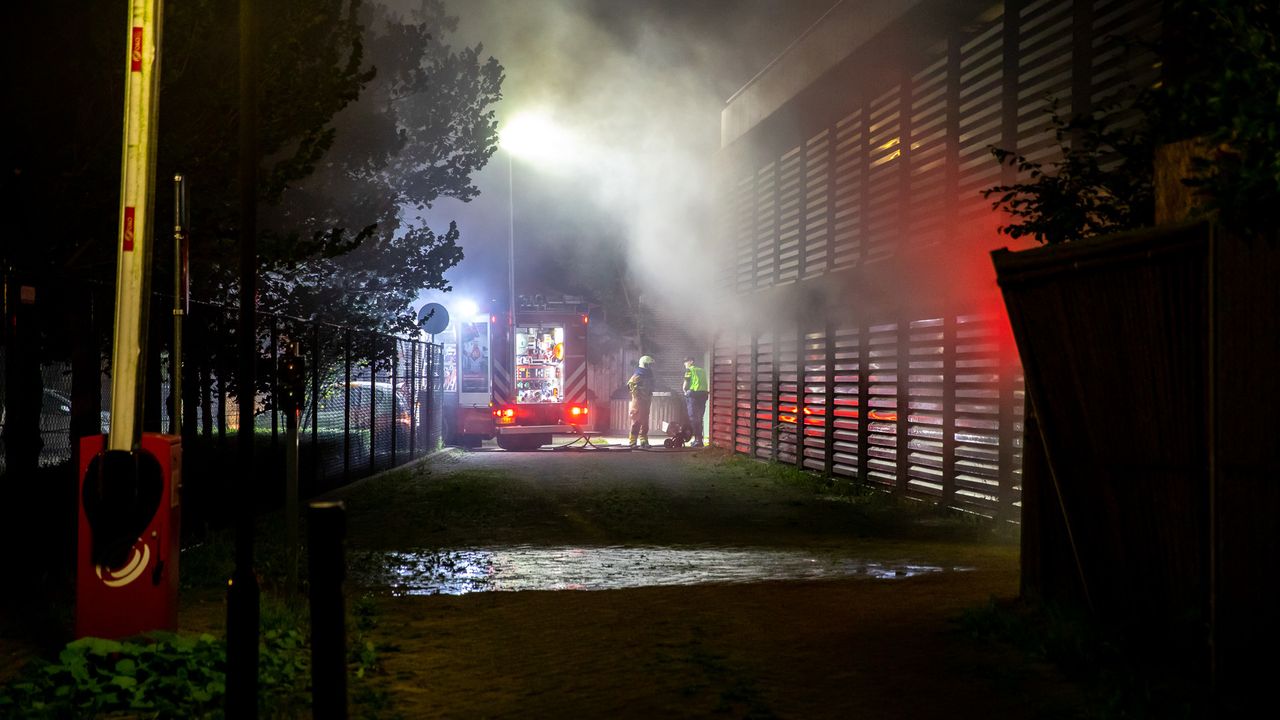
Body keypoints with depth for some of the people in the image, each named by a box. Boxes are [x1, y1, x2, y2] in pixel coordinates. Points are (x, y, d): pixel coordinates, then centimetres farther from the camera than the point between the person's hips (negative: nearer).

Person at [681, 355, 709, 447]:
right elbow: (704, 383, 14)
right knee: (699, 418, 13)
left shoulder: (689, 370, 0)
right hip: (703, 394, 6)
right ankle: (699, 439, 16)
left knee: (693, 418, -3)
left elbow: (685, 385, -6)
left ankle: (697, 440, -8)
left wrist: (684, 390, 15)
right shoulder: (702, 371, 19)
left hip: (693, 394, -6)